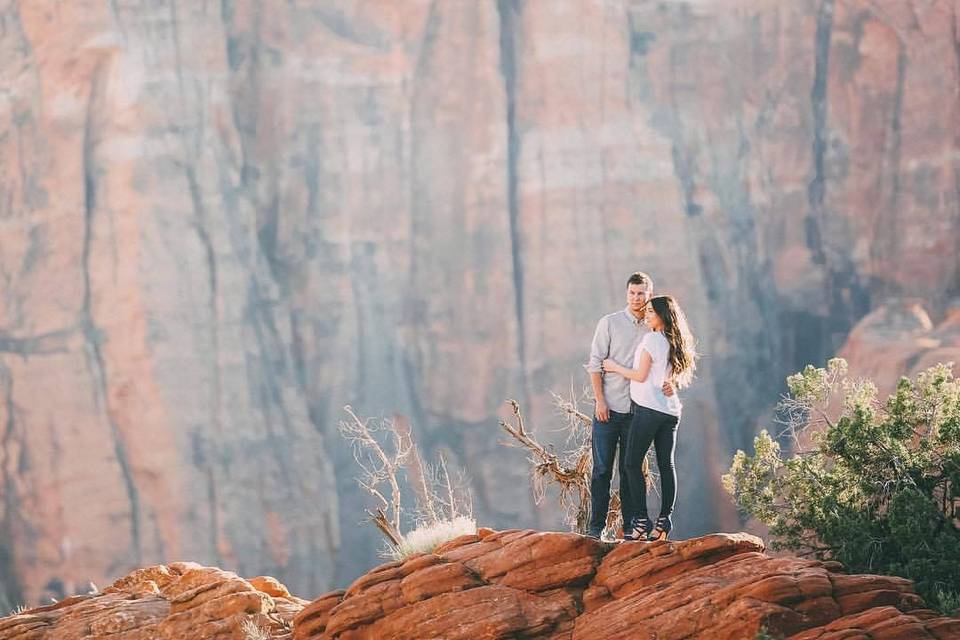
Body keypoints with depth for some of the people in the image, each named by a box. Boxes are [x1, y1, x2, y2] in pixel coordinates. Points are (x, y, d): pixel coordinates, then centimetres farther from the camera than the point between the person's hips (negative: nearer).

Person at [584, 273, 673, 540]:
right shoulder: (610, 323, 0)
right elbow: (595, 363, -1)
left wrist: (669, 382, -12)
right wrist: (600, 400, -10)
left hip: (638, 411, 2)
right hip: (608, 408, -2)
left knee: (630, 470, 6)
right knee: (602, 469, -1)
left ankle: (630, 527, 9)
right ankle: (596, 526, 2)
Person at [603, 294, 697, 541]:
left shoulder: (651, 339, -9)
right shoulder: (674, 342, 14)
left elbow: (641, 375, -10)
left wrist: (615, 367, 4)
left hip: (649, 408, -8)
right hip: (671, 409, 8)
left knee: (632, 463, -3)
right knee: (666, 464, 6)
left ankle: (642, 521, -9)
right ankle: (664, 521, 5)